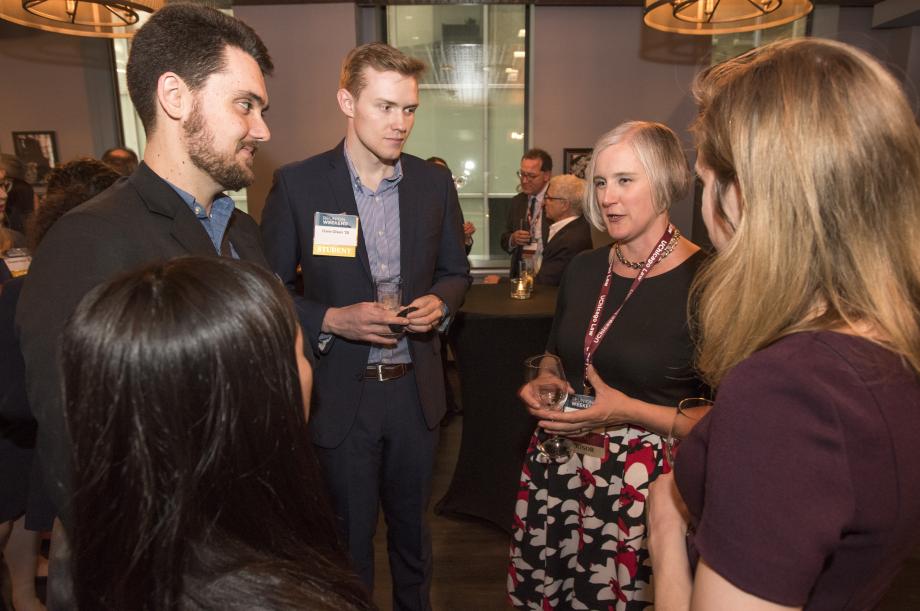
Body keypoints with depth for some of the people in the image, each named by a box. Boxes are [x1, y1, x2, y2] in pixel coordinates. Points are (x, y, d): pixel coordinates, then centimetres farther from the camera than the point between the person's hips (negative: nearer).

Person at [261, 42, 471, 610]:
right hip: (341, 392, -3)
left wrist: (441, 302, -10)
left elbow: (455, 269, 10)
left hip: (416, 387, 3)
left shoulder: (435, 182, 0)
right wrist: (331, 320, -20)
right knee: (349, 533, 17)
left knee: (412, 522, 24)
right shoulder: (298, 184, -9)